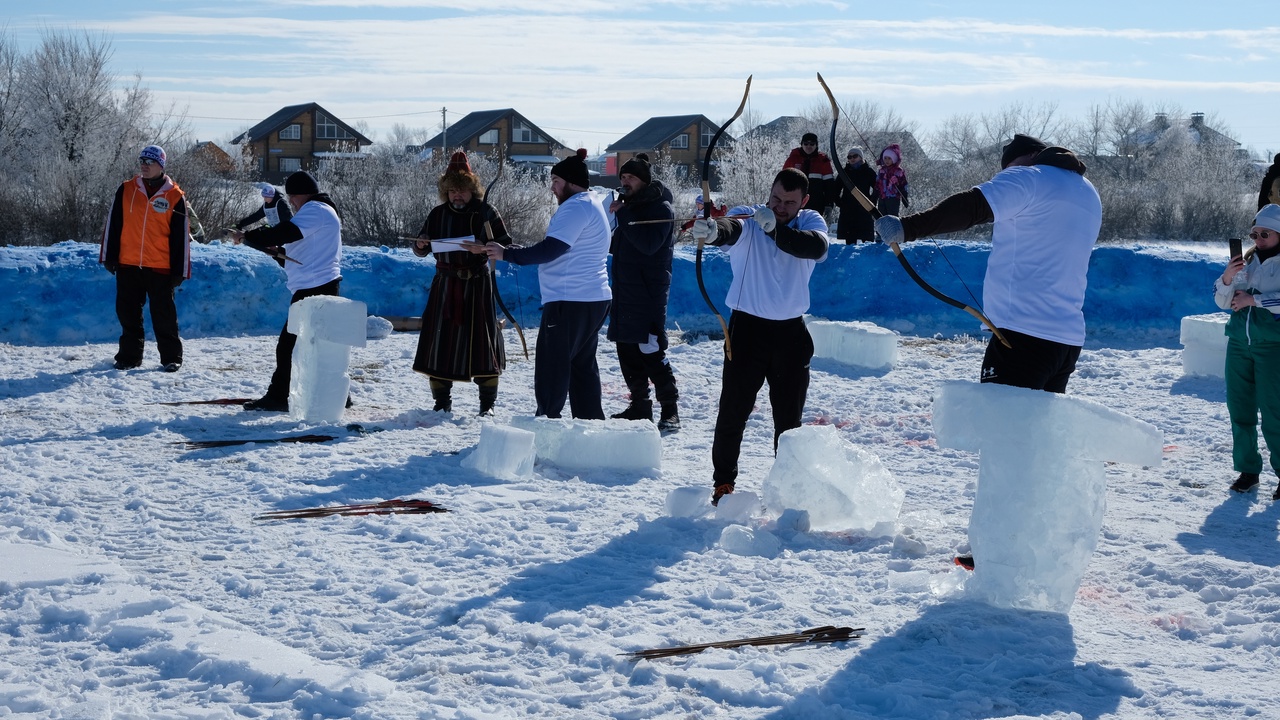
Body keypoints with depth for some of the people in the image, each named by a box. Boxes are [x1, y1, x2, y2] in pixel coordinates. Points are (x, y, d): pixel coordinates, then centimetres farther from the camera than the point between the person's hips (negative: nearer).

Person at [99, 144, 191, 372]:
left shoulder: (174, 197, -1)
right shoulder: (126, 190, 5)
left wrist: (180, 270, -3)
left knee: (164, 315, 2)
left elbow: (181, 236, 0)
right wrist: (109, 257, 4)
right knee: (128, 313, 9)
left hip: (160, 268, -3)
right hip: (128, 265, 3)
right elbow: (112, 224, 8)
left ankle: (171, 357, 12)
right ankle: (129, 356, 19)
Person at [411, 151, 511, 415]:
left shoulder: (486, 212, -1)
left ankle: (487, 404, 7)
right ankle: (442, 401, 12)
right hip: (446, 285, 2)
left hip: (477, 285, -2)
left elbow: (506, 246, 0)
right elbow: (421, 251, 13)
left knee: (482, 341, -2)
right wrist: (420, 245, -10)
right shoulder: (438, 214, 6)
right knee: (441, 340, 1)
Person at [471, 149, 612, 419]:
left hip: (570, 301, -11)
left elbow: (550, 250, -22)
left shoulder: (576, 207, -14)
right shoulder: (593, 205, 20)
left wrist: (507, 254, -17)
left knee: (552, 367, -7)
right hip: (594, 299, 11)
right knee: (583, 365, 14)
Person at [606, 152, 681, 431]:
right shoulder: (630, 205, 18)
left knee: (651, 352, -11)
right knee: (627, 352, 11)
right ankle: (639, 406, 20)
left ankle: (670, 411, -7)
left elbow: (648, 245, -24)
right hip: (625, 293, 9)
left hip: (648, 295, -9)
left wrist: (623, 214, -20)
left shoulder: (661, 207, -9)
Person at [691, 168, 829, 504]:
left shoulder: (811, 222, -2)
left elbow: (817, 247, -25)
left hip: (791, 332, 2)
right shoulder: (748, 217, -8)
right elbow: (730, 230, -31)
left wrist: (776, 228, -41)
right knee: (733, 411, 0)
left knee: (789, 417, 10)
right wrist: (712, 229, -56)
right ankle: (723, 482, 13)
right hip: (747, 327, -2)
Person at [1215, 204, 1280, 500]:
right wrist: (1227, 278, -6)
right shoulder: (1247, 261, 12)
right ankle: (1247, 469, 16)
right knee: (1240, 408, 7)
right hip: (1239, 342, 6)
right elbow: (1222, 301, 11)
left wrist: (1253, 299, -15)